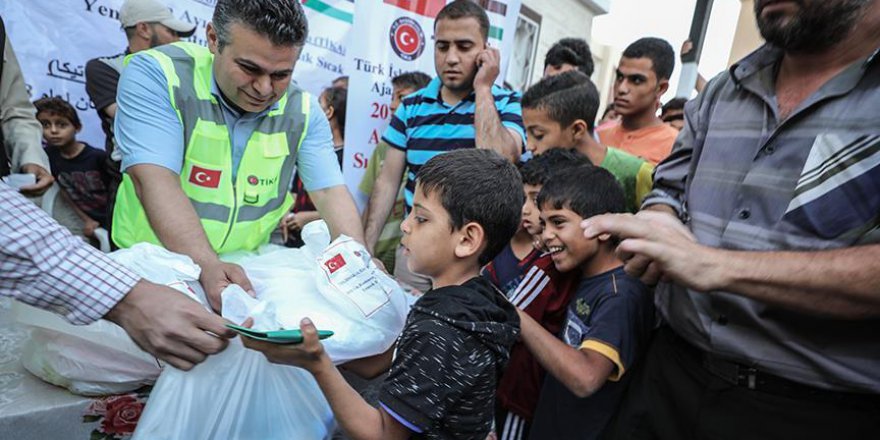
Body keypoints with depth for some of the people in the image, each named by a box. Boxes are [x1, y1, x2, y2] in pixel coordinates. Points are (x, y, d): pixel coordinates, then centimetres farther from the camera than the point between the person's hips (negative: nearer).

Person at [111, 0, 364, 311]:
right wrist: (208, 267, -39)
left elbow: (330, 192, -10)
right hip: (151, 264, -4)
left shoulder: (303, 112, -7)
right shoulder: (156, 74, -16)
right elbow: (156, 181, -25)